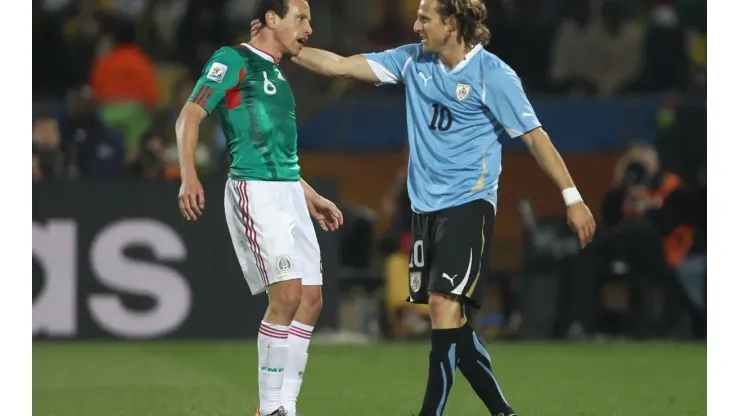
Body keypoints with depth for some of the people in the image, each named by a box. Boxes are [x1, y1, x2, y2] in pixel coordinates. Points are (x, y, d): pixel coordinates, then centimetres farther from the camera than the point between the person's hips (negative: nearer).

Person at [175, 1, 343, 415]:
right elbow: (190, 116, -12)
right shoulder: (234, 60, -4)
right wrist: (189, 177, -26)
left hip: (289, 193, 9)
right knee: (288, 293, -17)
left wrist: (310, 196, 32)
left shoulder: (277, 74, 22)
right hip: (254, 191, -9)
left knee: (311, 299, 3)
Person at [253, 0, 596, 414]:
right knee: (451, 319, 6)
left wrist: (572, 197, -13)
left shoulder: (493, 75, -11)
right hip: (426, 206, 7)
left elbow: (534, 135, -11)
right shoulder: (413, 61, 6)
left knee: (445, 303, -18)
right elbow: (340, 65, 9)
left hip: (468, 204, -7)